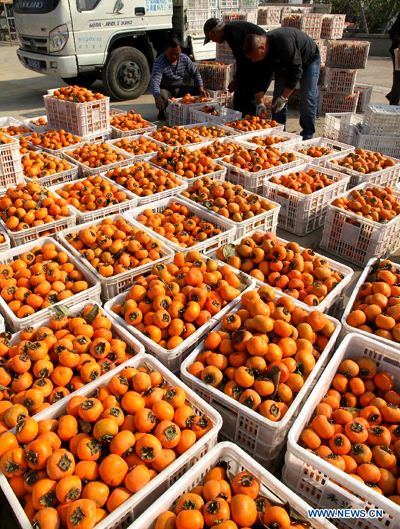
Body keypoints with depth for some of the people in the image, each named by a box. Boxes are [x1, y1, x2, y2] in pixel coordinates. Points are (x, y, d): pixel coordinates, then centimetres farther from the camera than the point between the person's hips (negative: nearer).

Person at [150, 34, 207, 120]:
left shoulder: (184, 59, -5)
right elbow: (154, 81, -37)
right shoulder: (159, 62, -23)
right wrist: (157, 97, -58)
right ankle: (161, 111, -3)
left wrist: (201, 88, -11)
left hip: (180, 89, 5)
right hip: (166, 90, -4)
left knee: (199, 93, -16)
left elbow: (195, 73, 6)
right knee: (162, 97, -40)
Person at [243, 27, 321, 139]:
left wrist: (284, 97, -33)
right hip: (284, 65, 6)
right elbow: (259, 78, -15)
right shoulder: (258, 52, -21)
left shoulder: (284, 43, -42)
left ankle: (307, 135, -7)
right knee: (277, 98, -4)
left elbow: (296, 71, -37)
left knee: (307, 99, -16)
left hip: (309, 60, -6)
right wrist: (260, 103, -24)